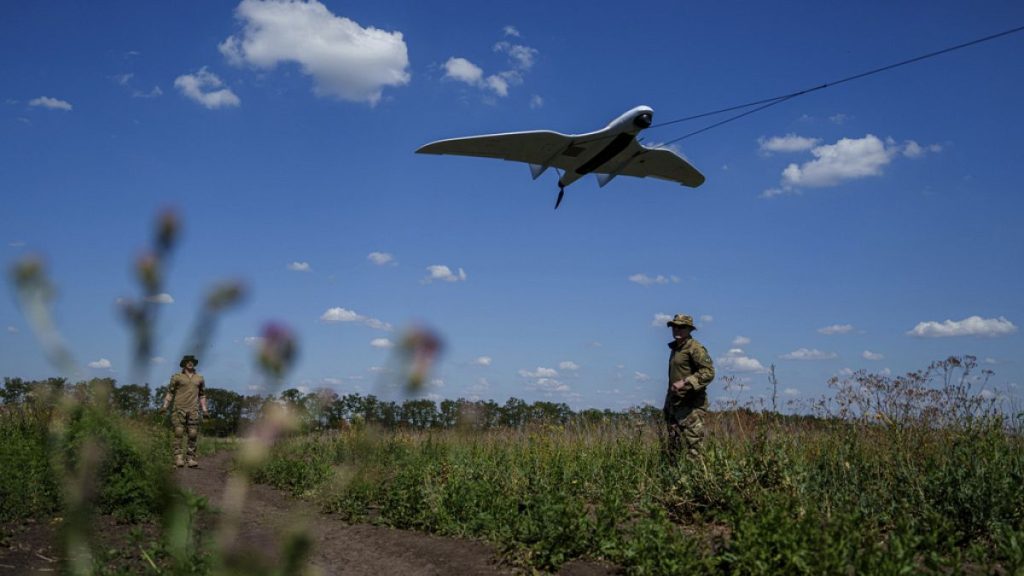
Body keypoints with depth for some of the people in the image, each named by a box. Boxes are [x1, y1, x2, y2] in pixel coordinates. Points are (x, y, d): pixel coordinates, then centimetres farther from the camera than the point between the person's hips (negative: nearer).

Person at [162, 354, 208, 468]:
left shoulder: (199, 378, 15)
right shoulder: (177, 377, 6)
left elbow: (202, 395, 21)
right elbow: (170, 392, 7)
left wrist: (204, 409, 14)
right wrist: (165, 406, -4)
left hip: (193, 410, 3)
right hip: (179, 408, -2)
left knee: (193, 434, -2)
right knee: (178, 433, -8)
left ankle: (191, 458, 1)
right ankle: (178, 458, -8)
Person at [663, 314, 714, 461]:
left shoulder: (695, 348, -10)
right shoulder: (675, 348, 18)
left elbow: (708, 372, -20)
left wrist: (685, 382, -25)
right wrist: (667, 405, 20)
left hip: (692, 405, -9)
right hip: (675, 404, 9)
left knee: (694, 447, -11)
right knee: (672, 449, 11)